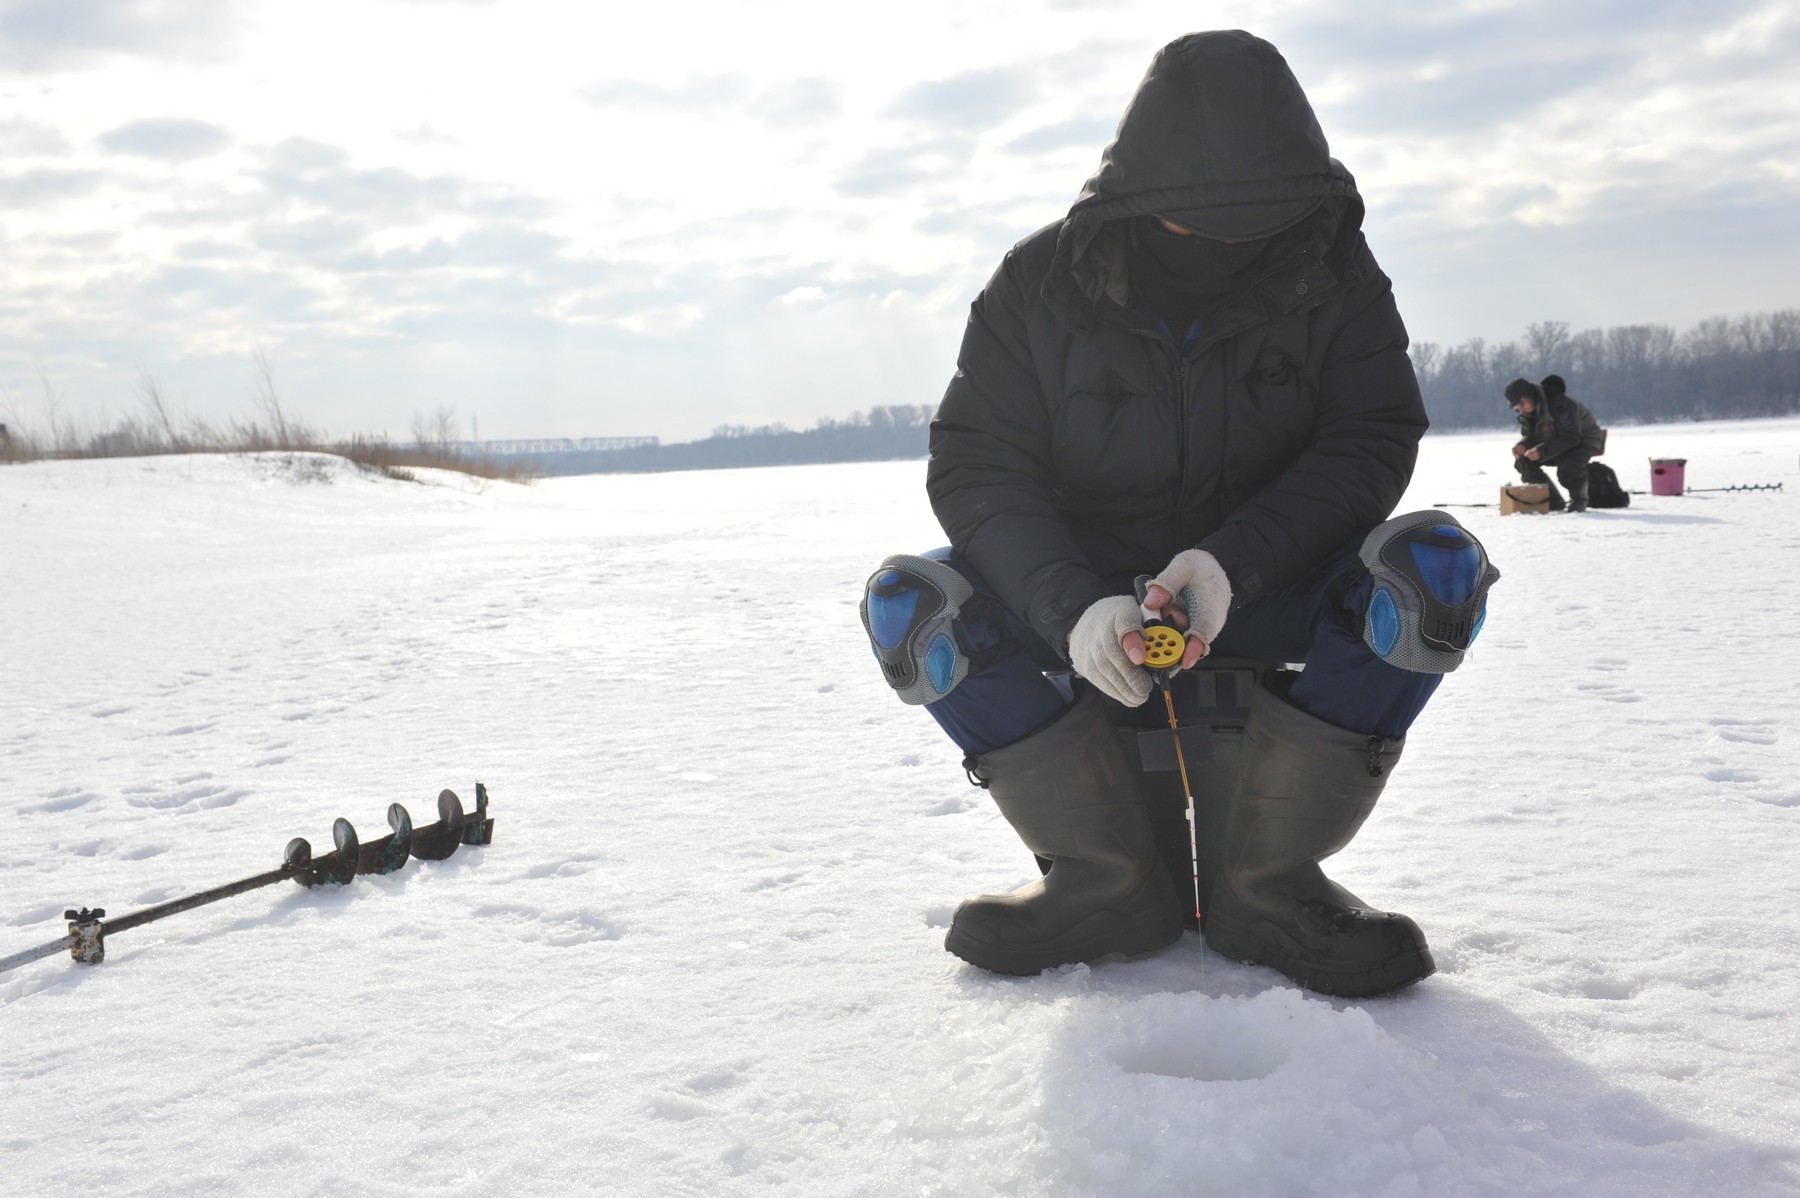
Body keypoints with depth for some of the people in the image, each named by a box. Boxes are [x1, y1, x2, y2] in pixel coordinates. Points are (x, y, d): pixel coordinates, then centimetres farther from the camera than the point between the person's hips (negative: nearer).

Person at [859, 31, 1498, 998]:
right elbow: (975, 470, -16)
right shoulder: (1040, 284, -11)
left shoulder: (1331, 271, -9)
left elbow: (1372, 441, -14)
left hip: (1270, 585, 0)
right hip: (1086, 588, 0)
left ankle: (1267, 884, -17)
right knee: (908, 605, -26)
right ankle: (1110, 883, -12)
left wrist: (1232, 562, -32)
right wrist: (1075, 609, -35)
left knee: (1437, 568, -29)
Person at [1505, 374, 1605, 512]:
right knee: (1523, 462, -14)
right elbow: (1529, 436, 4)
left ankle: (1579, 499, -7)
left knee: (1568, 466, -38)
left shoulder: (1563, 404, -32)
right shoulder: (1526, 412, -8)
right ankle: (1553, 501, -1)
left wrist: (1541, 451, -43)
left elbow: (1570, 438, -34)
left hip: (1583, 440, -8)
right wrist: (1522, 446, -22)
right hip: (1554, 444, 8)